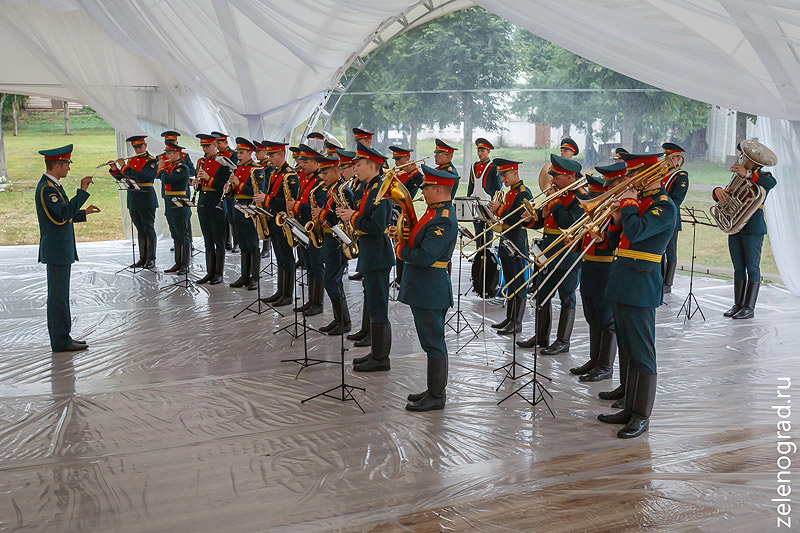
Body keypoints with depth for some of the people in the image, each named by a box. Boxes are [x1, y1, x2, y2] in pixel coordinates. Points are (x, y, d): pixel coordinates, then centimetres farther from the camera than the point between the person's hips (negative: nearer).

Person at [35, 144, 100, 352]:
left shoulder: (51, 185, 14)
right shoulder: (47, 189, -18)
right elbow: (65, 213, -28)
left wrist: (84, 213, 18)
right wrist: (82, 191, -26)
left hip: (60, 250, 11)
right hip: (57, 250, -11)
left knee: (59, 295, 14)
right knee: (58, 296, -4)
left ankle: (61, 337, 22)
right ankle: (61, 341, 2)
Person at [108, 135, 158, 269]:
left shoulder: (152, 161, -9)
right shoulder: (131, 160, 14)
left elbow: (141, 177, -23)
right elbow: (120, 177, 18)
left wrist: (124, 167, -18)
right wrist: (114, 169, -1)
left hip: (146, 200, -7)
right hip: (133, 200, 7)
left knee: (149, 229, -1)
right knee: (140, 230, 12)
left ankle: (151, 260, 4)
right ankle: (142, 259, 17)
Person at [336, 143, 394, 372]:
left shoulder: (380, 190, -18)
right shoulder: (371, 188, 14)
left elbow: (376, 227, -25)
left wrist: (353, 217, -14)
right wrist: (351, 215, 4)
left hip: (377, 258, -11)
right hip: (370, 256, 11)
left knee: (378, 309, -3)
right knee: (373, 306, 16)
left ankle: (381, 359, 5)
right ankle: (377, 353, 25)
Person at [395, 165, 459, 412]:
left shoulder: (444, 220, -21)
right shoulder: (436, 212, 12)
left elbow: (425, 257, -27)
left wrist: (400, 250, -11)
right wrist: (404, 238, 1)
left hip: (431, 291, -10)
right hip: (422, 289, 10)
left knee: (433, 343, 0)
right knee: (432, 342, 18)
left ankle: (436, 397, 10)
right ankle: (434, 389, 29)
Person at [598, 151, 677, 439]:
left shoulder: (664, 206, -10)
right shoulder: (639, 200, 16)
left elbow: (635, 232, -27)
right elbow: (616, 241, 17)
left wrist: (628, 203, -12)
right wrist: (616, 218, 0)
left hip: (640, 288, -9)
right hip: (621, 285, 9)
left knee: (642, 355, -2)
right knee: (628, 353, 15)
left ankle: (642, 417, 6)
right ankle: (630, 409, 25)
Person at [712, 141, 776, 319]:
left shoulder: (763, 176, -1)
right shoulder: (738, 178, 17)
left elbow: (771, 182, -26)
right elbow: (721, 198, 5)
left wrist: (747, 174, -39)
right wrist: (718, 191, -20)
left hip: (753, 228, -6)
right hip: (735, 228, 6)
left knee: (752, 268, -4)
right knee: (738, 269, 9)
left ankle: (749, 308, -2)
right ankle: (738, 305, 14)